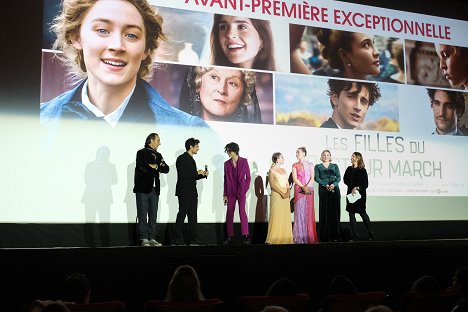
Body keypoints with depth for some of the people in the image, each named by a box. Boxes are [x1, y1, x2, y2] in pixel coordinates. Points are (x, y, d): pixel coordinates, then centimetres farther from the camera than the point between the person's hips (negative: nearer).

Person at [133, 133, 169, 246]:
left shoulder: (158, 155, 19)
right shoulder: (141, 153, -2)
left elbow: (166, 169, 10)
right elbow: (144, 167, -18)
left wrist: (155, 167, -6)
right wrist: (157, 169, -5)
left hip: (154, 189, 6)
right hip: (143, 189, -6)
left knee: (153, 216, 6)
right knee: (143, 215, -4)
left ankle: (152, 238, 10)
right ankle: (144, 239, -2)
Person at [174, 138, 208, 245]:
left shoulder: (192, 160, 19)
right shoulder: (181, 159, -8)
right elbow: (182, 175, -18)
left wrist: (203, 174, 7)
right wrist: (197, 173, -14)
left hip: (192, 192, 9)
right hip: (184, 192, -9)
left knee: (193, 216, 7)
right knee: (182, 215, -6)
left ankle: (194, 239, 10)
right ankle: (178, 239, -2)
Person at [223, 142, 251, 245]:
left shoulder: (244, 161, 2)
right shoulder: (227, 164, 8)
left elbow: (248, 177, 4)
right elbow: (226, 179, 8)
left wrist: (245, 190, -4)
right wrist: (225, 194, 5)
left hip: (241, 191, -3)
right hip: (230, 192, 3)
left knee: (242, 212, -13)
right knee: (229, 214, 1)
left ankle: (246, 236, -11)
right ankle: (230, 237, 7)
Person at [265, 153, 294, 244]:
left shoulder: (284, 170, 16)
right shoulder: (272, 171, -2)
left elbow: (287, 183, 14)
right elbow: (272, 185, -10)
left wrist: (288, 192, -4)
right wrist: (281, 193, -16)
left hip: (285, 196, 6)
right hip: (276, 195, -6)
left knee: (286, 216, 5)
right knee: (276, 216, -6)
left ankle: (285, 237, 10)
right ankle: (275, 237, -1)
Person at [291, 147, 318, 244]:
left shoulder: (310, 165, 11)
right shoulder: (295, 165, 10)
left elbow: (312, 178, 2)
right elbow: (295, 178, -1)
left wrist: (307, 186, -16)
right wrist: (303, 187, -14)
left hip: (309, 190, 1)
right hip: (299, 190, -1)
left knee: (309, 212, 0)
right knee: (300, 211, -6)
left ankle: (309, 236, 3)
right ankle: (300, 236, -4)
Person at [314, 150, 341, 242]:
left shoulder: (334, 166, 16)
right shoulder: (318, 166, 12)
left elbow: (339, 177, 5)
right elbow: (316, 178, -1)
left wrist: (333, 184, -15)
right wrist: (326, 185, -14)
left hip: (334, 189, 1)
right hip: (323, 190, -1)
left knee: (334, 211, -3)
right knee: (324, 212, -5)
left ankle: (335, 236, -1)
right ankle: (324, 236, -4)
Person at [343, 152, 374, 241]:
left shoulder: (362, 170, -3)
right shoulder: (349, 169, 12)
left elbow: (365, 184, -6)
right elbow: (345, 180, 6)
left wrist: (357, 188, -17)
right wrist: (352, 187, -8)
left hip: (360, 194, -5)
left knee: (362, 213, -4)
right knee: (351, 213, 1)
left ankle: (370, 234, 9)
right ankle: (354, 236, 3)